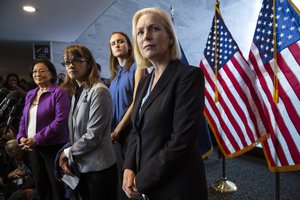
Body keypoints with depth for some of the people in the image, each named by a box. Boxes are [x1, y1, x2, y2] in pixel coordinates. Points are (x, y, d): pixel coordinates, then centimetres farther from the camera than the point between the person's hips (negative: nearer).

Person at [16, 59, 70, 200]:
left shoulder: (59, 93, -12)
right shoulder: (30, 94, 12)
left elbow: (60, 120, -20)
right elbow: (24, 119, 15)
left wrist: (37, 139, -21)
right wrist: (21, 137, -3)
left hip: (53, 147, -7)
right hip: (33, 147, 7)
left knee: (57, 186, 8)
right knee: (40, 184, 21)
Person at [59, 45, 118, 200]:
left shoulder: (99, 91, -15)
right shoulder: (76, 93, 9)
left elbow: (93, 135, -19)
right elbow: (74, 132, 11)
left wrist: (68, 152, -7)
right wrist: (66, 158, 0)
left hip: (99, 168, -7)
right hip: (80, 167, 7)